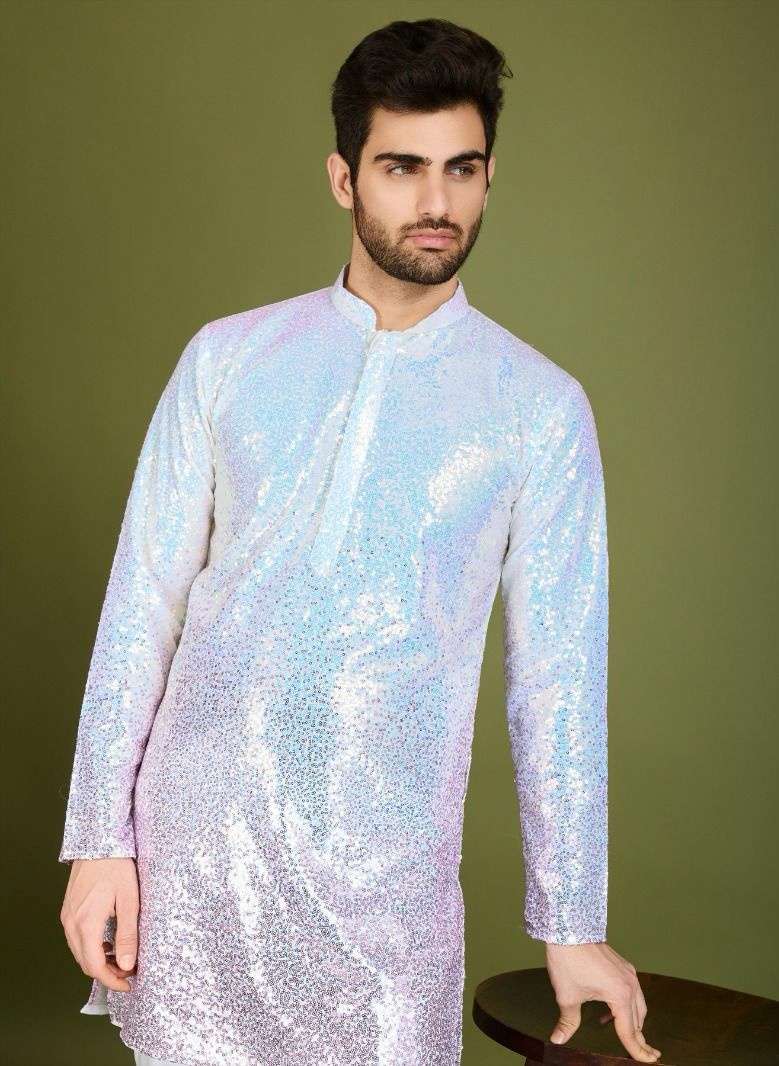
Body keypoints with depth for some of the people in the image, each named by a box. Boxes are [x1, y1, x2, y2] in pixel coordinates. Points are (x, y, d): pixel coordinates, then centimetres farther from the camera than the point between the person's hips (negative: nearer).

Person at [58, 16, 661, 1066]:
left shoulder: (541, 409, -1)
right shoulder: (227, 359, 2)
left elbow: (555, 676, 1)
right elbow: (144, 601, 3)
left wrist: (574, 927, 4)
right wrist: (100, 838, -1)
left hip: (386, 863, -1)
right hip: (191, 833, 1)